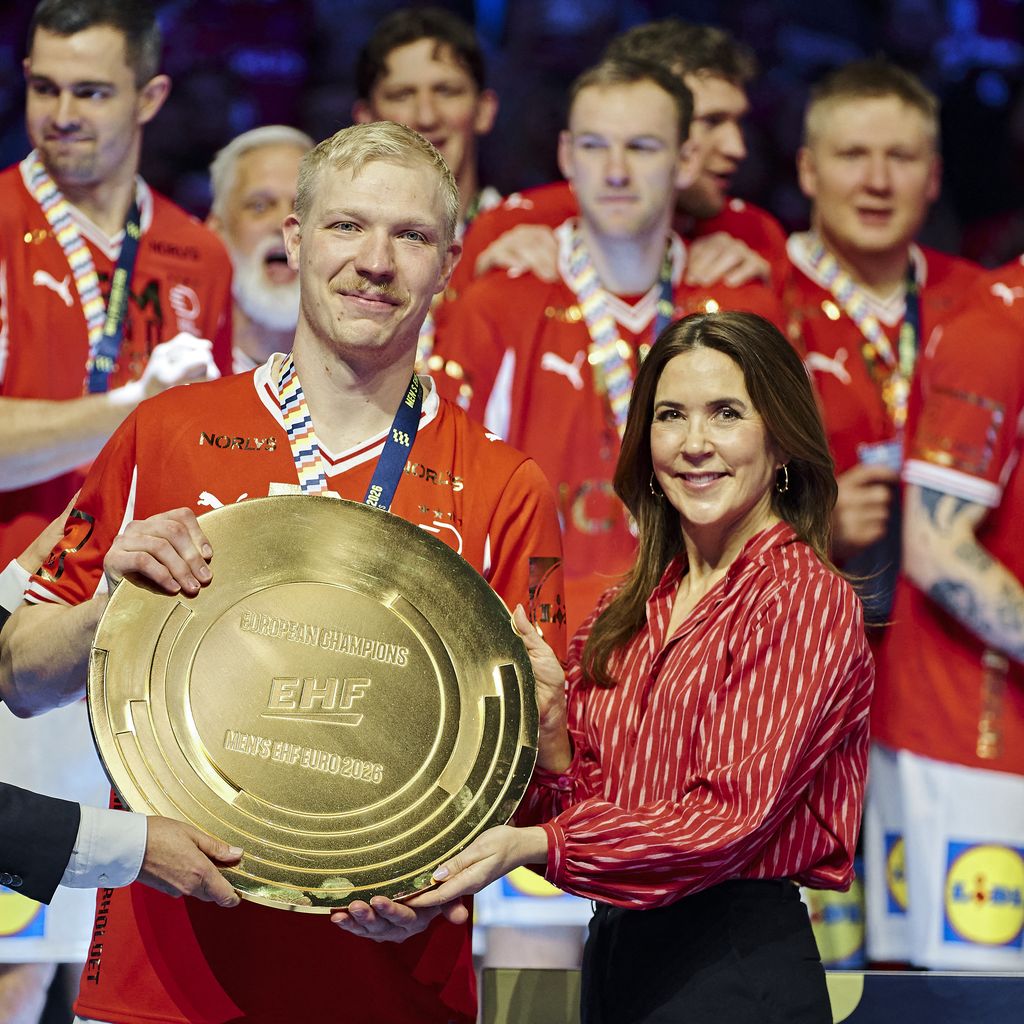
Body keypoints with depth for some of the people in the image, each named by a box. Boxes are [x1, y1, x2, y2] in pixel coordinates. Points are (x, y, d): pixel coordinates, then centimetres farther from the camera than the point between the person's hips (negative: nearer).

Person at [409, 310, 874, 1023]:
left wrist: (534, 844, -28)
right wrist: (551, 724, -12)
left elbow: (734, 815, -19)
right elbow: (585, 812, 7)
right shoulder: (625, 612, 9)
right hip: (615, 952, 6)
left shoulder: (806, 598, -10)